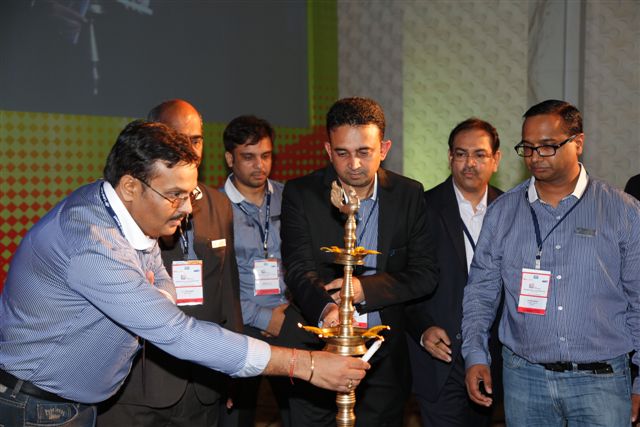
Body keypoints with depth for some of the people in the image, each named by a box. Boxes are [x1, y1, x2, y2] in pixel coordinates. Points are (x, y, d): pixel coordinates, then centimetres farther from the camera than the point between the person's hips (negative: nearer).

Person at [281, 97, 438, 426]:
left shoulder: (409, 195, -2)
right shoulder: (300, 194, -7)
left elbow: (425, 274, -5)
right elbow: (299, 270, -16)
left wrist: (366, 288, -21)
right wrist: (326, 308, -37)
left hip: (385, 360, 1)